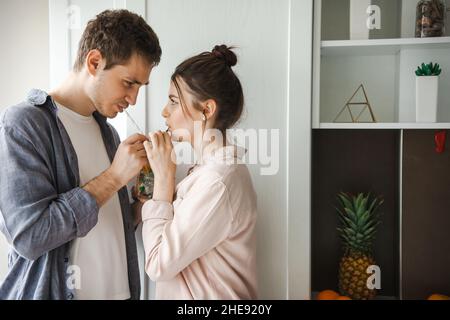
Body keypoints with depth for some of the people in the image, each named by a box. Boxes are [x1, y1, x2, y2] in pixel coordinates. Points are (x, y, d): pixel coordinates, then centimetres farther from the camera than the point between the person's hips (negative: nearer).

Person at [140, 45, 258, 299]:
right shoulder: (219, 166, 2)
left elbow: (159, 264, -22)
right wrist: (165, 176, -7)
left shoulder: (217, 182, -27)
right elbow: (176, 242, 1)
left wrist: (164, 175, -19)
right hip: (191, 292, 8)